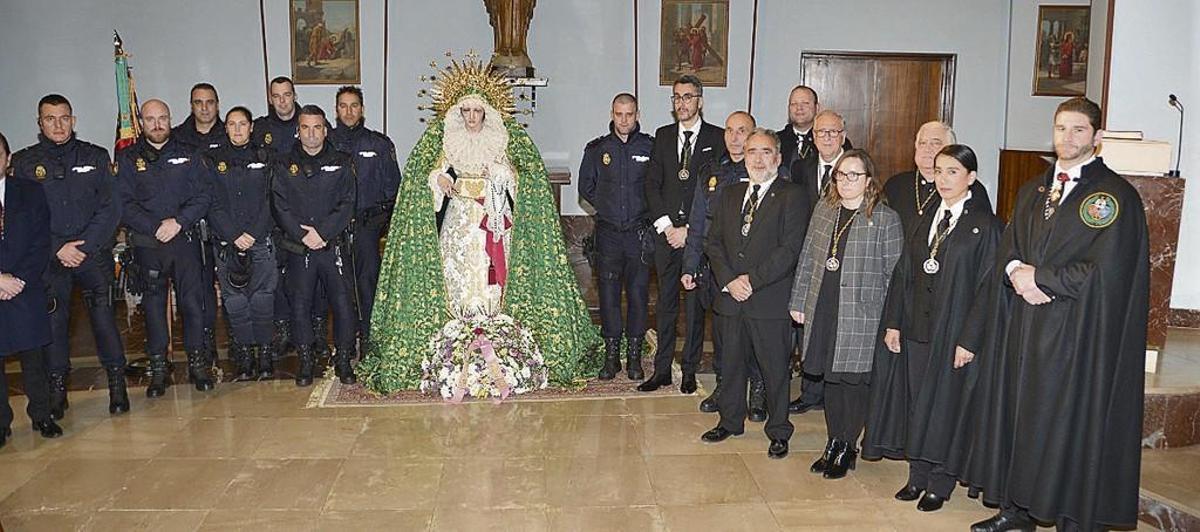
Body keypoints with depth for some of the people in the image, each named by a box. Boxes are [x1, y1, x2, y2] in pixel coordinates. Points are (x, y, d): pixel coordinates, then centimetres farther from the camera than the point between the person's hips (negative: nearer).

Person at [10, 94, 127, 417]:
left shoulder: (95, 157, 6)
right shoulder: (24, 163, 6)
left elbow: (110, 208, 1)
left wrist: (84, 246, -9)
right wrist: (58, 249, -9)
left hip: (94, 253, 0)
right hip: (49, 257, 1)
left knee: (103, 316, -3)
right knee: (53, 320, 2)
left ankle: (117, 383, 6)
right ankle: (57, 388, 14)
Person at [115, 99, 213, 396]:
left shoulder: (187, 154, 9)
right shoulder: (127, 159, 6)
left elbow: (203, 197, 1)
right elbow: (124, 205, -2)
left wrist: (178, 222, -12)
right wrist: (155, 228, -13)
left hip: (186, 240, 0)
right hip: (146, 244, 0)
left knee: (193, 302, 0)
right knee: (153, 305, 6)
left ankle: (197, 363, 12)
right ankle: (158, 369, 15)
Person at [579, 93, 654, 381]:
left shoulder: (651, 147, 1)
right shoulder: (597, 149, 6)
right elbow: (585, 187, 15)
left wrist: (644, 211, 2)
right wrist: (608, 207, 10)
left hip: (640, 232, -1)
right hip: (608, 232, 1)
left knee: (638, 293, 3)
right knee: (609, 293, 3)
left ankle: (634, 356, 14)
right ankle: (611, 355, 15)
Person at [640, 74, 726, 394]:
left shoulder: (717, 138, 0)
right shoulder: (663, 136, 12)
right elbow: (652, 184, 8)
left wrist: (689, 230, -10)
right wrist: (666, 225, -4)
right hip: (666, 232, 3)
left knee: (694, 303, 3)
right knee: (666, 302, 8)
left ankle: (689, 371, 13)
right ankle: (662, 370, 14)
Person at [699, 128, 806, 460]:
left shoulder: (791, 196, -5)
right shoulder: (730, 195, 13)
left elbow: (790, 249, -13)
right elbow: (714, 242, 8)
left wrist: (752, 280, -16)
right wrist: (728, 281, -8)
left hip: (770, 300, -5)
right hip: (730, 297, 5)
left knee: (775, 368, 5)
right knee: (731, 363, 16)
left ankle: (778, 431, 20)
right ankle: (731, 420, 33)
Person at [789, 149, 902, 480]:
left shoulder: (885, 219, -7)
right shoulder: (824, 209, 8)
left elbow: (895, 273, -6)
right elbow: (807, 258, 12)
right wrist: (799, 301, 10)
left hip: (861, 315, -5)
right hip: (823, 310, 5)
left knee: (854, 379, 3)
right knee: (830, 376, 13)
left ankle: (848, 447, 19)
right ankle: (834, 442, 27)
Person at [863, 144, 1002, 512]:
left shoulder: (986, 225, -8)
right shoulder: (927, 218, 9)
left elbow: (988, 286, -12)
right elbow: (904, 272, 8)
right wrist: (893, 323, 2)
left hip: (954, 331, -5)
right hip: (915, 328, 5)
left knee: (945, 404, 5)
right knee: (915, 401, 12)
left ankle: (940, 483, 20)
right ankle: (917, 474, 26)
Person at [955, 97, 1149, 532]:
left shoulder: (1115, 195, -7)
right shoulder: (1033, 191, 14)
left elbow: (1105, 271, -15)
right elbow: (1007, 250, 12)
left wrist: (1038, 278, -11)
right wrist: (1016, 272, -9)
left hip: (1077, 334, -6)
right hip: (1022, 328, 6)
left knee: (1069, 427, 0)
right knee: (1018, 417, 12)